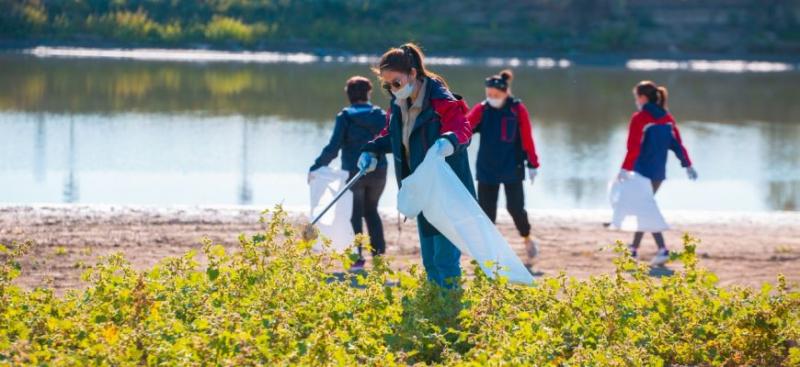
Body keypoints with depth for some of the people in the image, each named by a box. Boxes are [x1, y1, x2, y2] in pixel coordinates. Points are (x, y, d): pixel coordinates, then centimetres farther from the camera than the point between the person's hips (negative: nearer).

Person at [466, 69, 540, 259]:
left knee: (515, 206, -1)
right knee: (486, 208, 2)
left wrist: (532, 164, -2)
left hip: (512, 168, -2)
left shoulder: (517, 109, -6)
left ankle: (527, 238, 25)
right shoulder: (481, 109, -2)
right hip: (486, 169, 2)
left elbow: (527, 139, -3)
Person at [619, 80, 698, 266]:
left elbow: (633, 147, -18)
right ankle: (634, 248, 22)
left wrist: (625, 169, -21)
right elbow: (677, 144, 9)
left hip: (643, 171, -7)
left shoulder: (640, 118, -11)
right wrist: (687, 165, 12)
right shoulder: (667, 118, 9)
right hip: (659, 172, 7)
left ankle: (662, 250, -18)